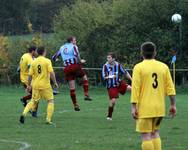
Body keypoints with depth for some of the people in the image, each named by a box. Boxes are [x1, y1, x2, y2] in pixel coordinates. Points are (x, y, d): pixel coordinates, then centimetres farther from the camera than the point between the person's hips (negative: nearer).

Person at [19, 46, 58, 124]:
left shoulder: (34, 62, 4)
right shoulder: (47, 61, -7)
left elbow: (30, 75, 5)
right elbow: (51, 73, -14)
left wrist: (29, 85, 14)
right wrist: (55, 82, -4)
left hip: (35, 85, 4)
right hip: (45, 85, -4)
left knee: (33, 101, 15)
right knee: (50, 101, 9)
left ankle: (24, 113, -7)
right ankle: (48, 119, 1)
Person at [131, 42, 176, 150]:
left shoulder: (139, 67, -5)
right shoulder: (163, 67, 5)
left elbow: (135, 88, -10)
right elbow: (170, 87, 4)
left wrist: (134, 107, -8)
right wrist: (173, 105, 9)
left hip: (144, 108, -4)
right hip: (159, 108, 4)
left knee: (146, 136, -1)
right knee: (155, 133, 18)